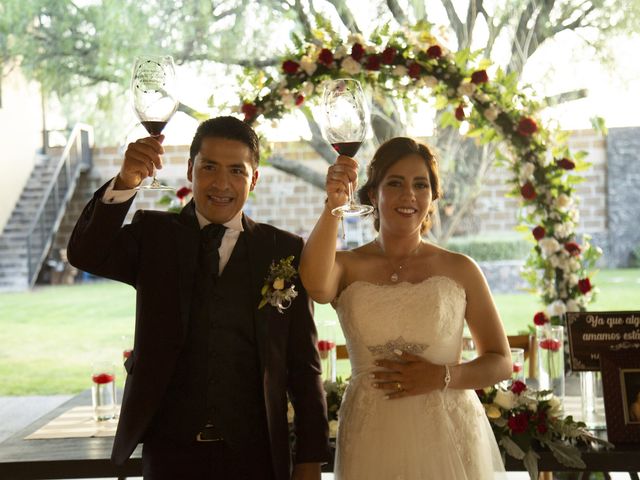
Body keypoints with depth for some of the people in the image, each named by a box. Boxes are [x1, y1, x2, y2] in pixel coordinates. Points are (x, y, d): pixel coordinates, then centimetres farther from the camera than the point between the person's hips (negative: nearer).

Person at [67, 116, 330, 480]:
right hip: (169, 450, 0)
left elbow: (304, 365, 2)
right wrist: (125, 183, -29)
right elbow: (87, 255, -14)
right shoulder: (155, 235, 4)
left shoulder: (285, 250, 2)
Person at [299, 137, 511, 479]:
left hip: (448, 438, 0)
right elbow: (316, 287, -25)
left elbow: (501, 363, 3)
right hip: (371, 440, 0)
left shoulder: (460, 270, 0)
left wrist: (442, 376, -13)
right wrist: (333, 206, -34)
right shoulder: (347, 266, 0)